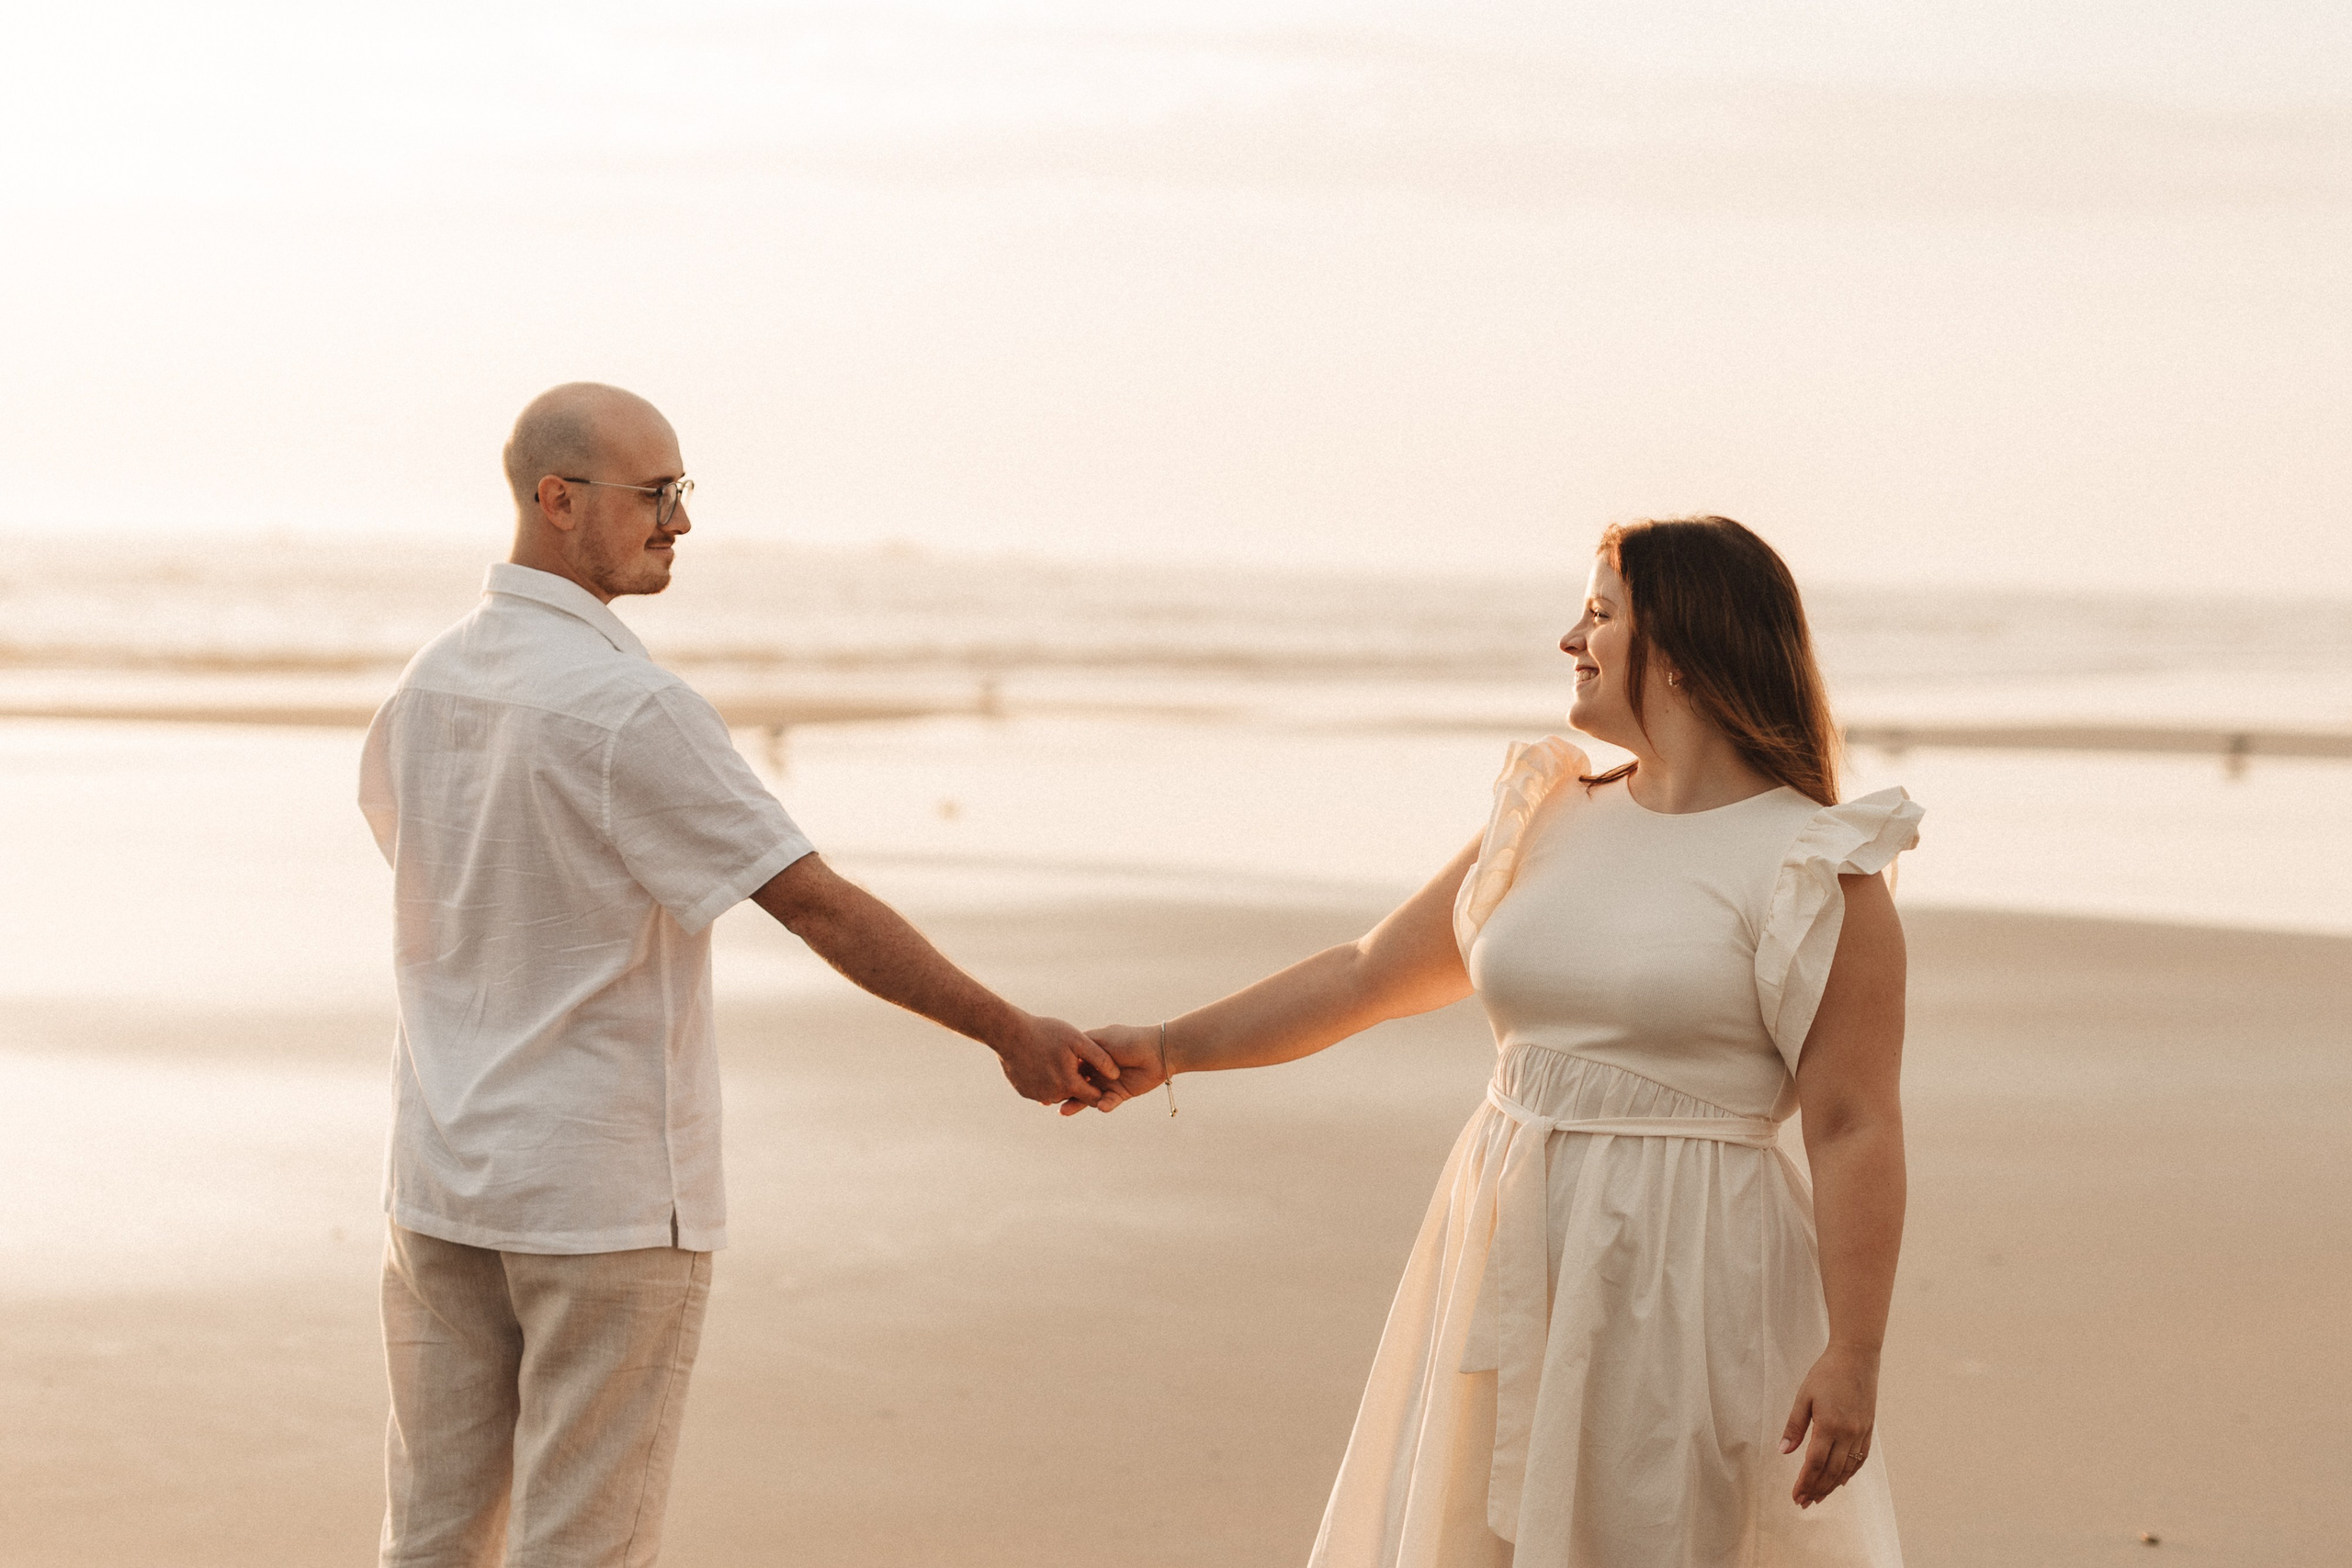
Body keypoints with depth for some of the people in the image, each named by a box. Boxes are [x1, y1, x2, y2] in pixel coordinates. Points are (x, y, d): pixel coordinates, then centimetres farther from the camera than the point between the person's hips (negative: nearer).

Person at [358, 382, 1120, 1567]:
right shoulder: (629, 709, -19)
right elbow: (818, 905, -20)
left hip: (446, 1176, 7)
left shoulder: (426, 687, 5)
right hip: (606, 1190, -7)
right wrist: (1010, 1033, -14)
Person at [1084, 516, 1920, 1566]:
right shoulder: (1549, 822, 11)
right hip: (1513, 1271, 6)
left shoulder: (1815, 872, -8)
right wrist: (1170, 1048, 14)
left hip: (1682, 1283, -6)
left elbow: (1856, 1130, -12)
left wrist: (1851, 1358, -17)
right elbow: (1369, 974, 18)